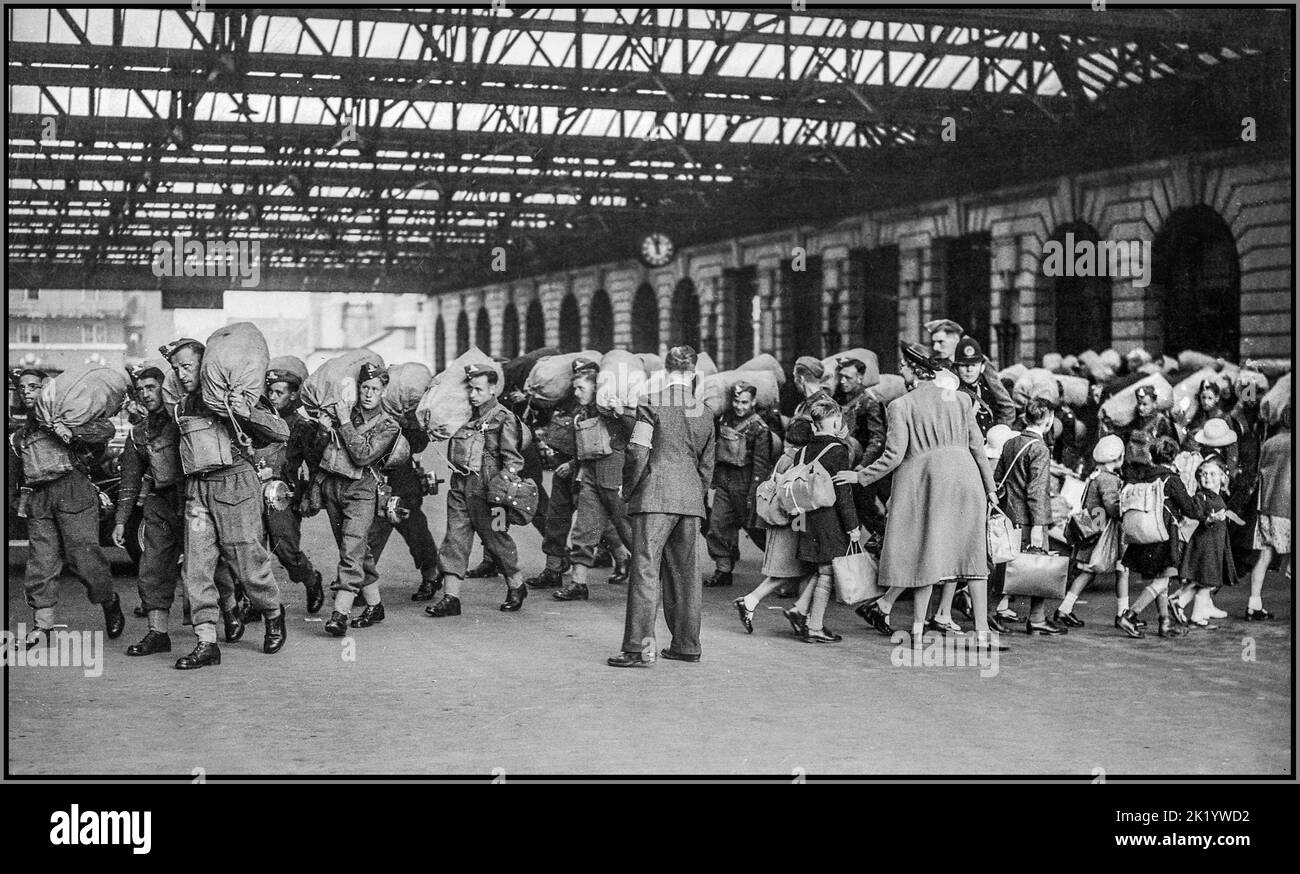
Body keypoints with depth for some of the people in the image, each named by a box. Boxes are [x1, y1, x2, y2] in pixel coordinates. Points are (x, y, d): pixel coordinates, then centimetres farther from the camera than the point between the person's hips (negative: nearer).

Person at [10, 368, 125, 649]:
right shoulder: (20, 436, 27)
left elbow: (107, 429, 0)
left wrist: (72, 432, -13)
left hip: (73, 491, -5)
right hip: (38, 501, 5)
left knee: (84, 556, -13)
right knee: (41, 562, -3)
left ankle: (110, 603, 11)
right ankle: (41, 626, -1)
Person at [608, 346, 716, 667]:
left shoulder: (650, 404, -5)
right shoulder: (704, 412, 11)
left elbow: (637, 453, -11)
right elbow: (706, 464, 16)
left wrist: (628, 489, 2)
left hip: (655, 496, -5)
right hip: (691, 499, 5)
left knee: (645, 569, -7)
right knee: (684, 572, 12)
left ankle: (640, 647, -13)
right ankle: (686, 644, 18)